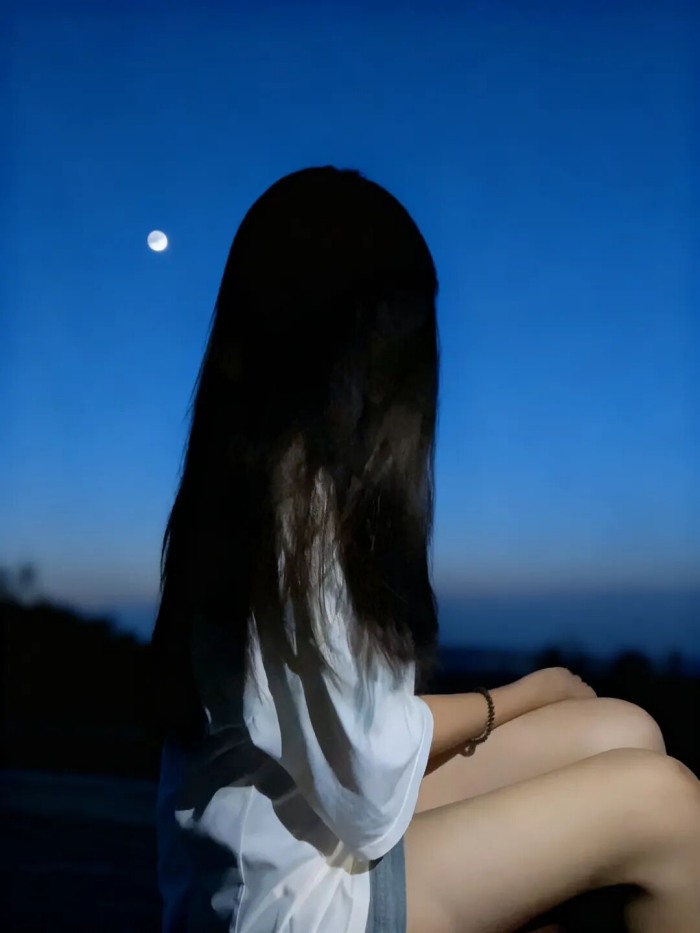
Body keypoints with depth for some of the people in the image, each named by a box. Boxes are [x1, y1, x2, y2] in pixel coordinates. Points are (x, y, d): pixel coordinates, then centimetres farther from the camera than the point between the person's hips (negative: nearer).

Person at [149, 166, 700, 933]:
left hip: (308, 829, 9)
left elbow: (345, 722, 5)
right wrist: (519, 698, -5)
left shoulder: (260, 468, 4)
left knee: (626, 735, 4)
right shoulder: (303, 500, -24)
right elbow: (363, 789, -19)